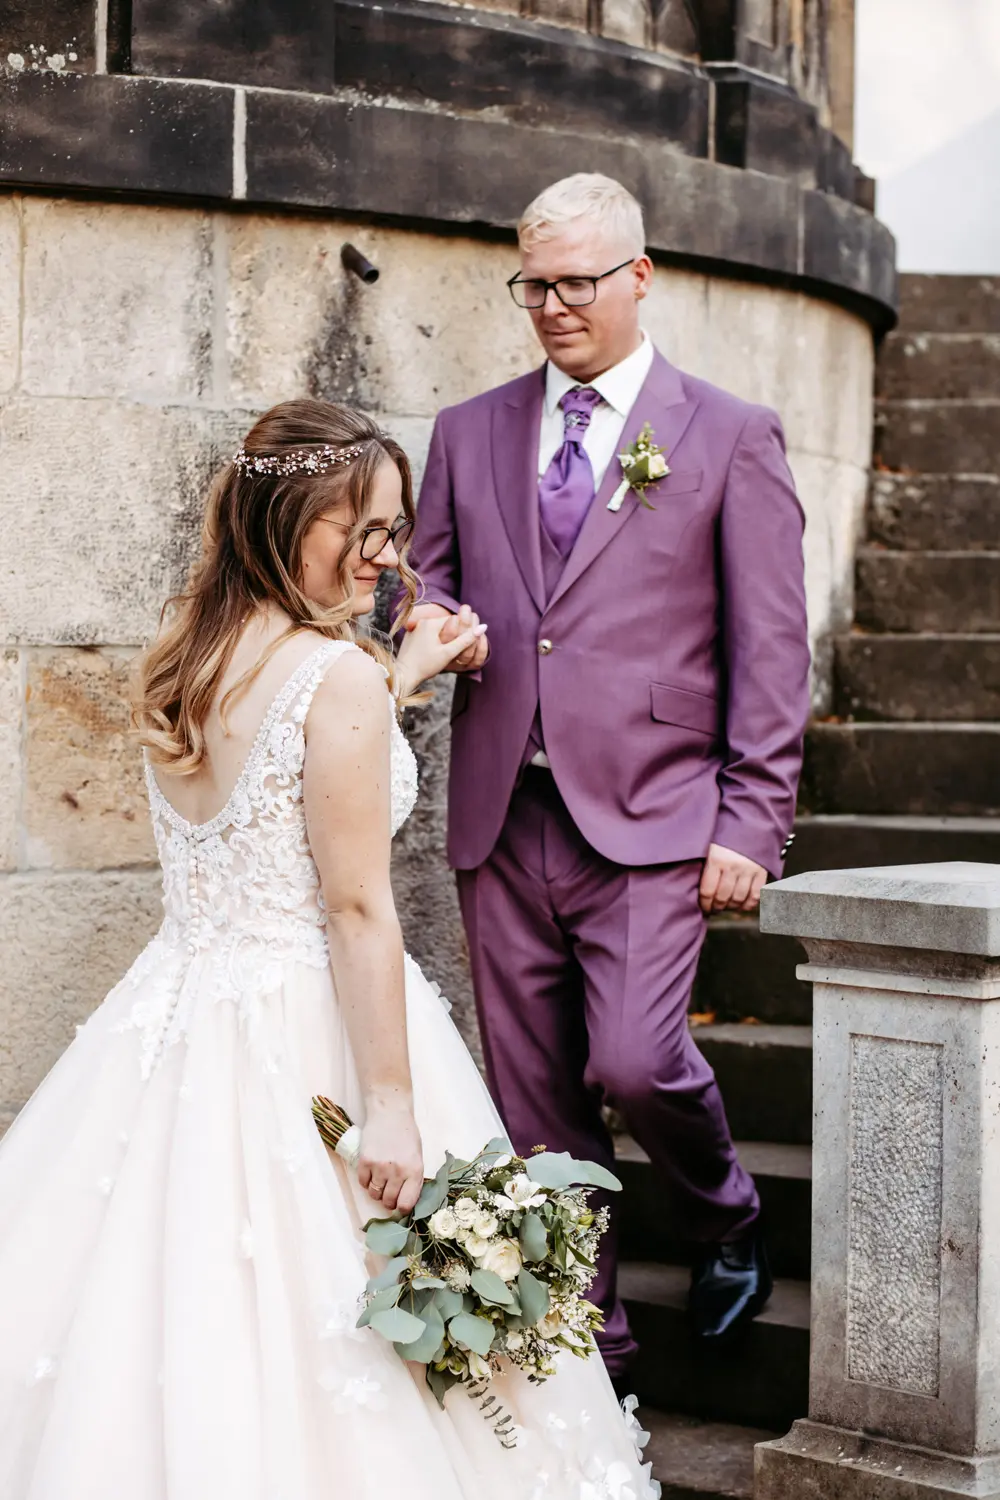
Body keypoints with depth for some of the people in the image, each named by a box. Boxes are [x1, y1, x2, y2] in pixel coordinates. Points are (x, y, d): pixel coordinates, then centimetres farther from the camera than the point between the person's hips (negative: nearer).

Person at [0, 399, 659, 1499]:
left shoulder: (177, 659, 7)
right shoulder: (338, 672, -16)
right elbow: (355, 910, -18)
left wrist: (399, 675, 34)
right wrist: (392, 1109, -15)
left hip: (178, 1012, 8)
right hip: (308, 1035, -8)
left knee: (172, 1306, 14)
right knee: (314, 1328, 5)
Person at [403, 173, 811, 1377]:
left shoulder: (730, 438, 2)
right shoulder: (468, 434, 13)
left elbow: (770, 650, -1)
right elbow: (425, 583, 20)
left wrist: (751, 825, -8)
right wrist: (436, 627, -5)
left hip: (649, 818, -4)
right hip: (504, 820, 4)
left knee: (633, 1063, -16)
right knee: (536, 1107, 7)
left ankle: (724, 1219, 18)